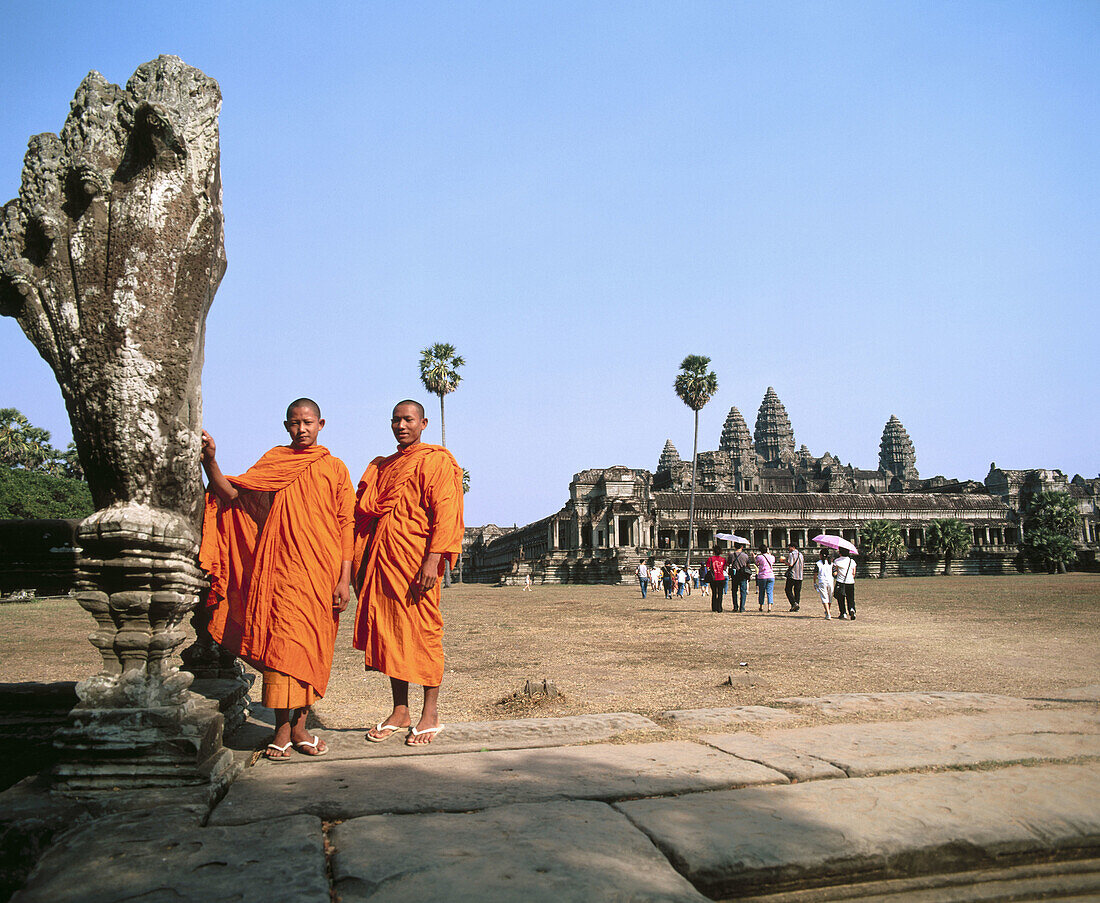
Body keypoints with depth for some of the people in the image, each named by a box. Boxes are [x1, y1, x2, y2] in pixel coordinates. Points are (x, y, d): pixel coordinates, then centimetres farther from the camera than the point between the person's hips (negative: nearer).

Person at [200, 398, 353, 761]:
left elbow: (346, 524, 5)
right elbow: (231, 493, -2)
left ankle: (299, 727, 16)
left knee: (312, 648, 5)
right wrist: (210, 461, -20)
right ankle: (282, 732, 1)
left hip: (322, 573, 1)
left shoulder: (334, 468, 10)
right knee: (283, 643, -7)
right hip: (284, 568, -1)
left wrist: (344, 578, -1)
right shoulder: (274, 462, 10)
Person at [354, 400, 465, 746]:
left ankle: (430, 715, 5)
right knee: (389, 632, 7)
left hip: (415, 559, -7)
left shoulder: (435, 461, -1)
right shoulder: (382, 466, 21)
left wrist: (432, 559, -20)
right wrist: (362, 564, 14)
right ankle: (400, 711, 17)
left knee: (422, 632, -4)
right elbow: (366, 512, 22)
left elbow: (444, 511, -11)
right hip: (382, 560, 7)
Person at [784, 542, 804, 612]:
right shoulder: (801, 554, 13)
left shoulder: (791, 554, -9)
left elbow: (790, 564, -18)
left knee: (788, 589, 4)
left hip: (792, 575, -6)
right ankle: (796, 607, 7)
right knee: (797, 591, 8)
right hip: (800, 576, 6)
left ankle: (794, 603, -12)